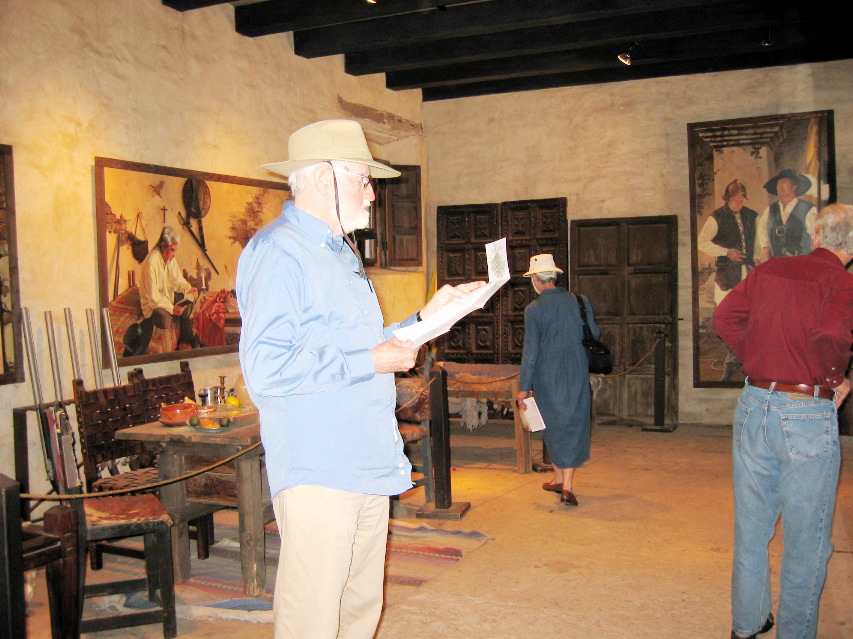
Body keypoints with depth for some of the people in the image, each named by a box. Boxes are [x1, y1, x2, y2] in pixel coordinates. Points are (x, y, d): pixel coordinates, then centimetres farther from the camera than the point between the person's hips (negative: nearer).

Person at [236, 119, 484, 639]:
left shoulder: (341, 252, 20)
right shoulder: (279, 252, -13)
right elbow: (265, 368, -24)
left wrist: (425, 317, 15)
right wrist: (370, 361, -19)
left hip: (370, 468, 10)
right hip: (317, 475, -9)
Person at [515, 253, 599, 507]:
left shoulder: (534, 309, -8)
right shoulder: (580, 301, 1)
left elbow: (530, 351, -9)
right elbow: (595, 335, 9)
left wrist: (524, 388, -4)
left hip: (548, 375, -2)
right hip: (578, 373, 2)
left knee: (554, 424, 13)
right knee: (574, 425, 5)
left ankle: (559, 478, 25)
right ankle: (567, 485, -2)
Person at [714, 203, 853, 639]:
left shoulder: (769, 271, 6)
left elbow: (725, 317, 5)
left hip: (755, 404, 6)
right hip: (809, 413, -5)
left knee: (751, 524, 18)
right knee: (806, 536, 9)